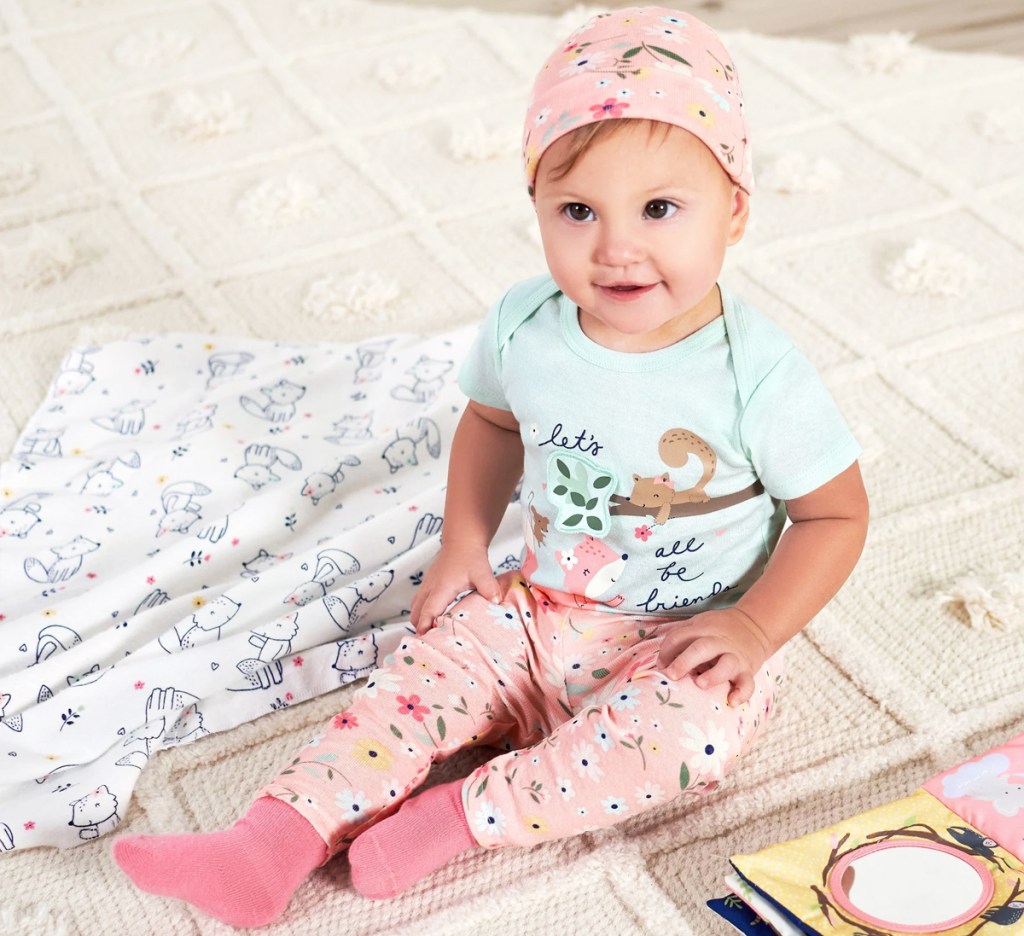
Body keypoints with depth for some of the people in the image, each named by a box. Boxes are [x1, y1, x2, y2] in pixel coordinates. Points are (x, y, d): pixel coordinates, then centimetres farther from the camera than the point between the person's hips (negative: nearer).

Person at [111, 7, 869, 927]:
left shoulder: (757, 374, -23)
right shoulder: (525, 327, -10)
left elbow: (837, 513, -10)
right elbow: (491, 421, 13)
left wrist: (753, 629, -20)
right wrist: (464, 546, 4)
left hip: (686, 646, -4)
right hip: (542, 613, 4)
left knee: (688, 732, -32)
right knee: (433, 664, -15)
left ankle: (460, 815, -22)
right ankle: (271, 846, -18)